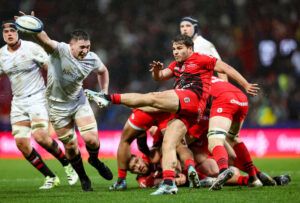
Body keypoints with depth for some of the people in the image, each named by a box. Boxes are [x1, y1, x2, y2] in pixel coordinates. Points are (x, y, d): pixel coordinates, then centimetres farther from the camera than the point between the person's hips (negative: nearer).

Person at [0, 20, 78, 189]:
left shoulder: (32, 48, -10)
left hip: (37, 98, -5)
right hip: (18, 102, 6)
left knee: (40, 136, -22)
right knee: (21, 142, -6)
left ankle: (67, 164, 2)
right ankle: (50, 177, 7)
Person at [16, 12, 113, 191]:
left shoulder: (92, 59, -10)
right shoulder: (60, 50, -24)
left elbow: (103, 71, 15)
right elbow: (45, 40, -46)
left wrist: (104, 92, 6)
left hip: (79, 101, 3)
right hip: (57, 106, -3)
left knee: (91, 139, -11)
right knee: (71, 146, 4)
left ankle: (95, 160, 25)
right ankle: (83, 177, 27)